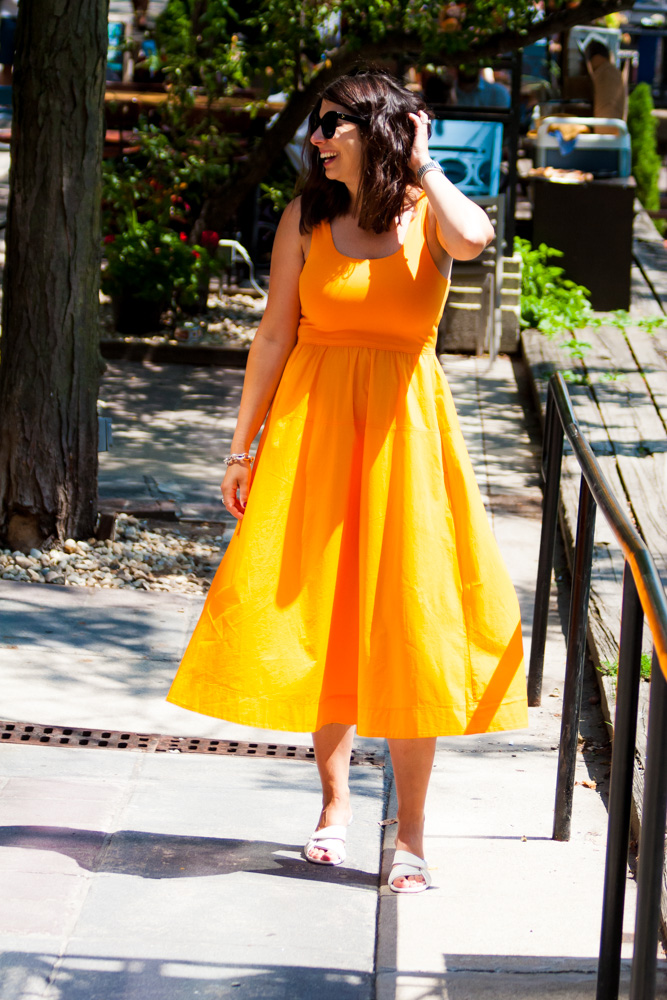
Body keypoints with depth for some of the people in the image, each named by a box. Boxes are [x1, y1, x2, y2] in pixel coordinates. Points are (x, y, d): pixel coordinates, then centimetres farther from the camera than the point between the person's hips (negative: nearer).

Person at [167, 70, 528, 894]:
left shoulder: (427, 213, 0)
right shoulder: (307, 216, 5)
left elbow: (473, 239, -26)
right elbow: (275, 337, 7)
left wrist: (421, 163, -10)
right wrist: (244, 447, 6)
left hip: (403, 430, -2)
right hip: (314, 425, 2)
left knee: (408, 619, -2)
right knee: (315, 613, 4)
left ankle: (410, 827, 6)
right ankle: (334, 800, 21)